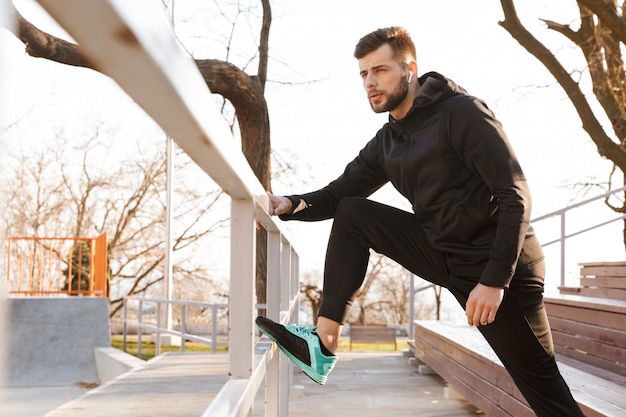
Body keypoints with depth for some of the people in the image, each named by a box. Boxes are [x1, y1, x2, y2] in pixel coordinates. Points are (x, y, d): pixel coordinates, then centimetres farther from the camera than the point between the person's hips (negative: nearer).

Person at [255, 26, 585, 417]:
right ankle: (324, 344, -9)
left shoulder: (462, 113, -15)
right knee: (352, 214, -2)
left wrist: (495, 280, -24)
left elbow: (516, 196, -19)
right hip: (442, 251, 7)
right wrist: (290, 205, -12)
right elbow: (337, 194, 10)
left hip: (500, 265, -7)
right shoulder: (386, 143, 8)